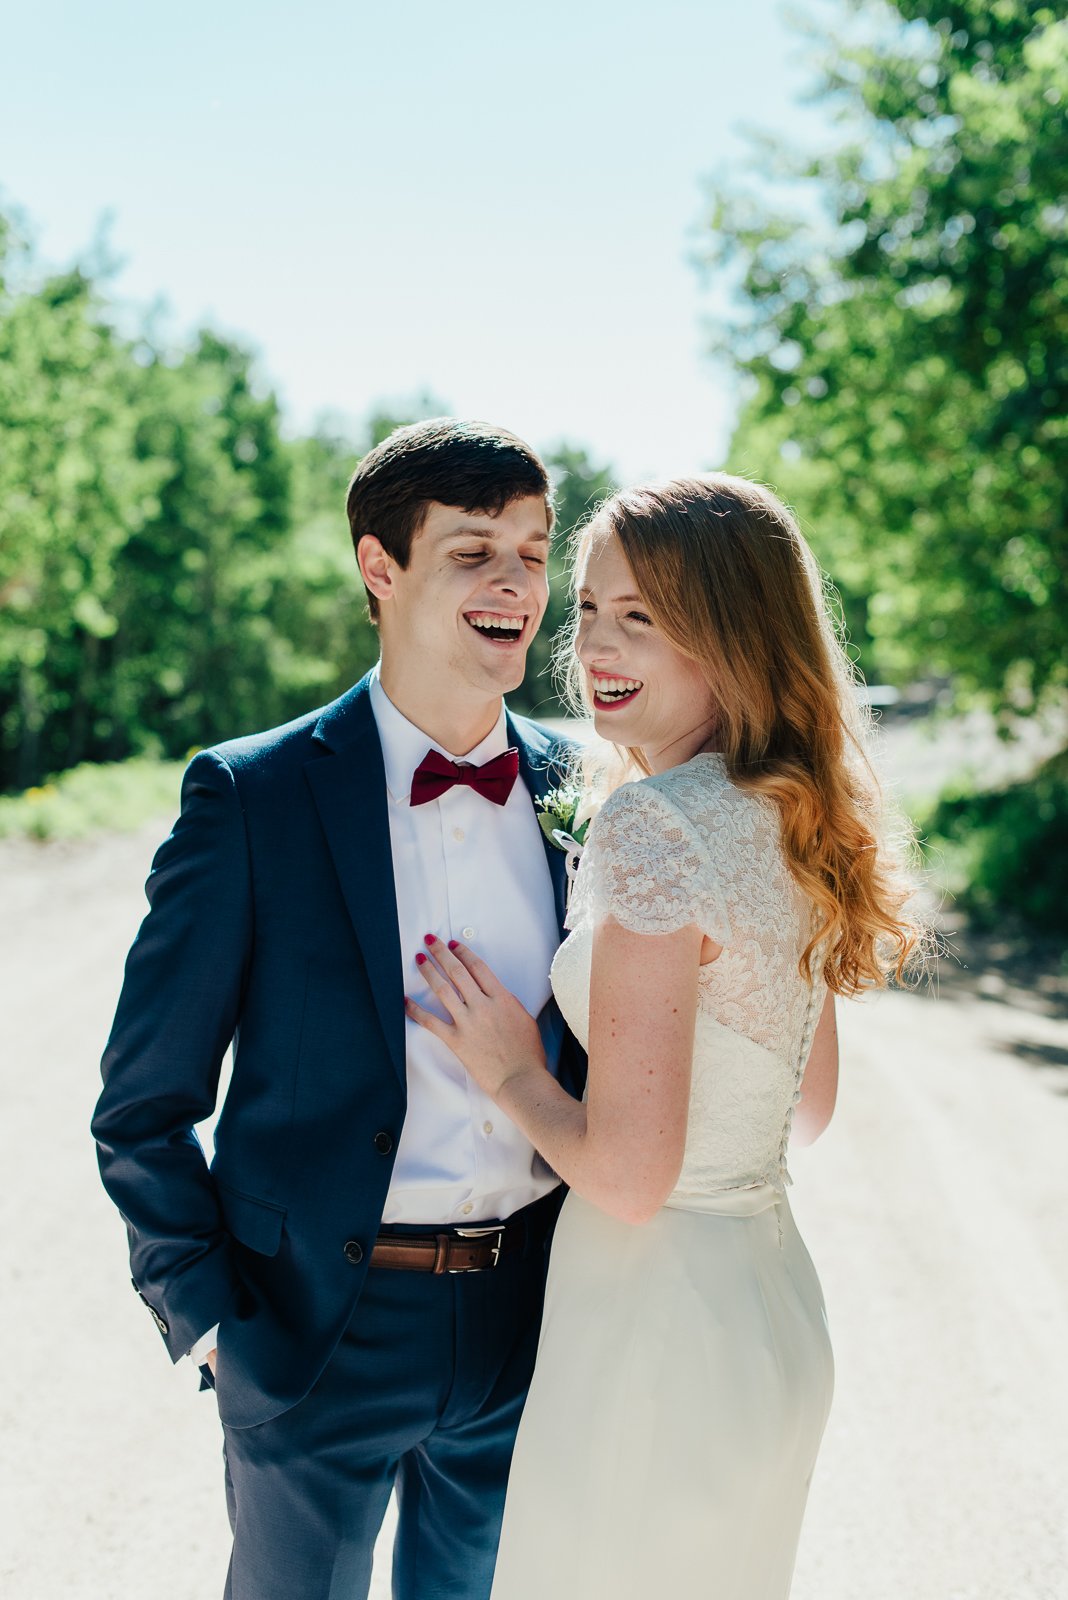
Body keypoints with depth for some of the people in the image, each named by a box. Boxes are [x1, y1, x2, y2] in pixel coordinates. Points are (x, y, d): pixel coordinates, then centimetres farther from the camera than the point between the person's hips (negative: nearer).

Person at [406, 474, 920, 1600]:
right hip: (774, 1309, 9)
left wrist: (510, 1070, -7)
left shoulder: (652, 822, -23)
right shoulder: (797, 821, 4)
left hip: (652, 1329, -8)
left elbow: (628, 1175, -24)